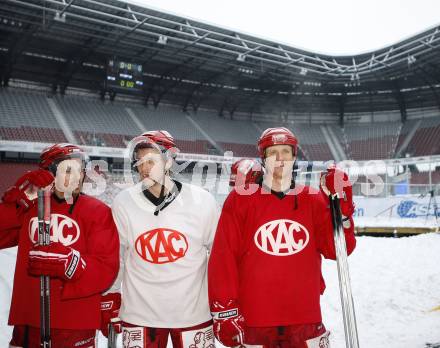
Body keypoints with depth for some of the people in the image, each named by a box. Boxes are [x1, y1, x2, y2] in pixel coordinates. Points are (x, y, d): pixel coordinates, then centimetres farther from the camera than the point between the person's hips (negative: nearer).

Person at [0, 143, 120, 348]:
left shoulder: (98, 211, -2)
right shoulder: (29, 206, 9)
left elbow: (106, 270, -8)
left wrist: (67, 262, -25)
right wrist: (19, 196, -9)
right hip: (26, 322, 3)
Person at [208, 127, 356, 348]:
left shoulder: (313, 200, 5)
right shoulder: (240, 199, -3)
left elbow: (338, 249, -2)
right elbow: (223, 259, -6)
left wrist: (340, 204, -13)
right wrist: (224, 312, -8)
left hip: (305, 321, 2)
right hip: (252, 324, -2)